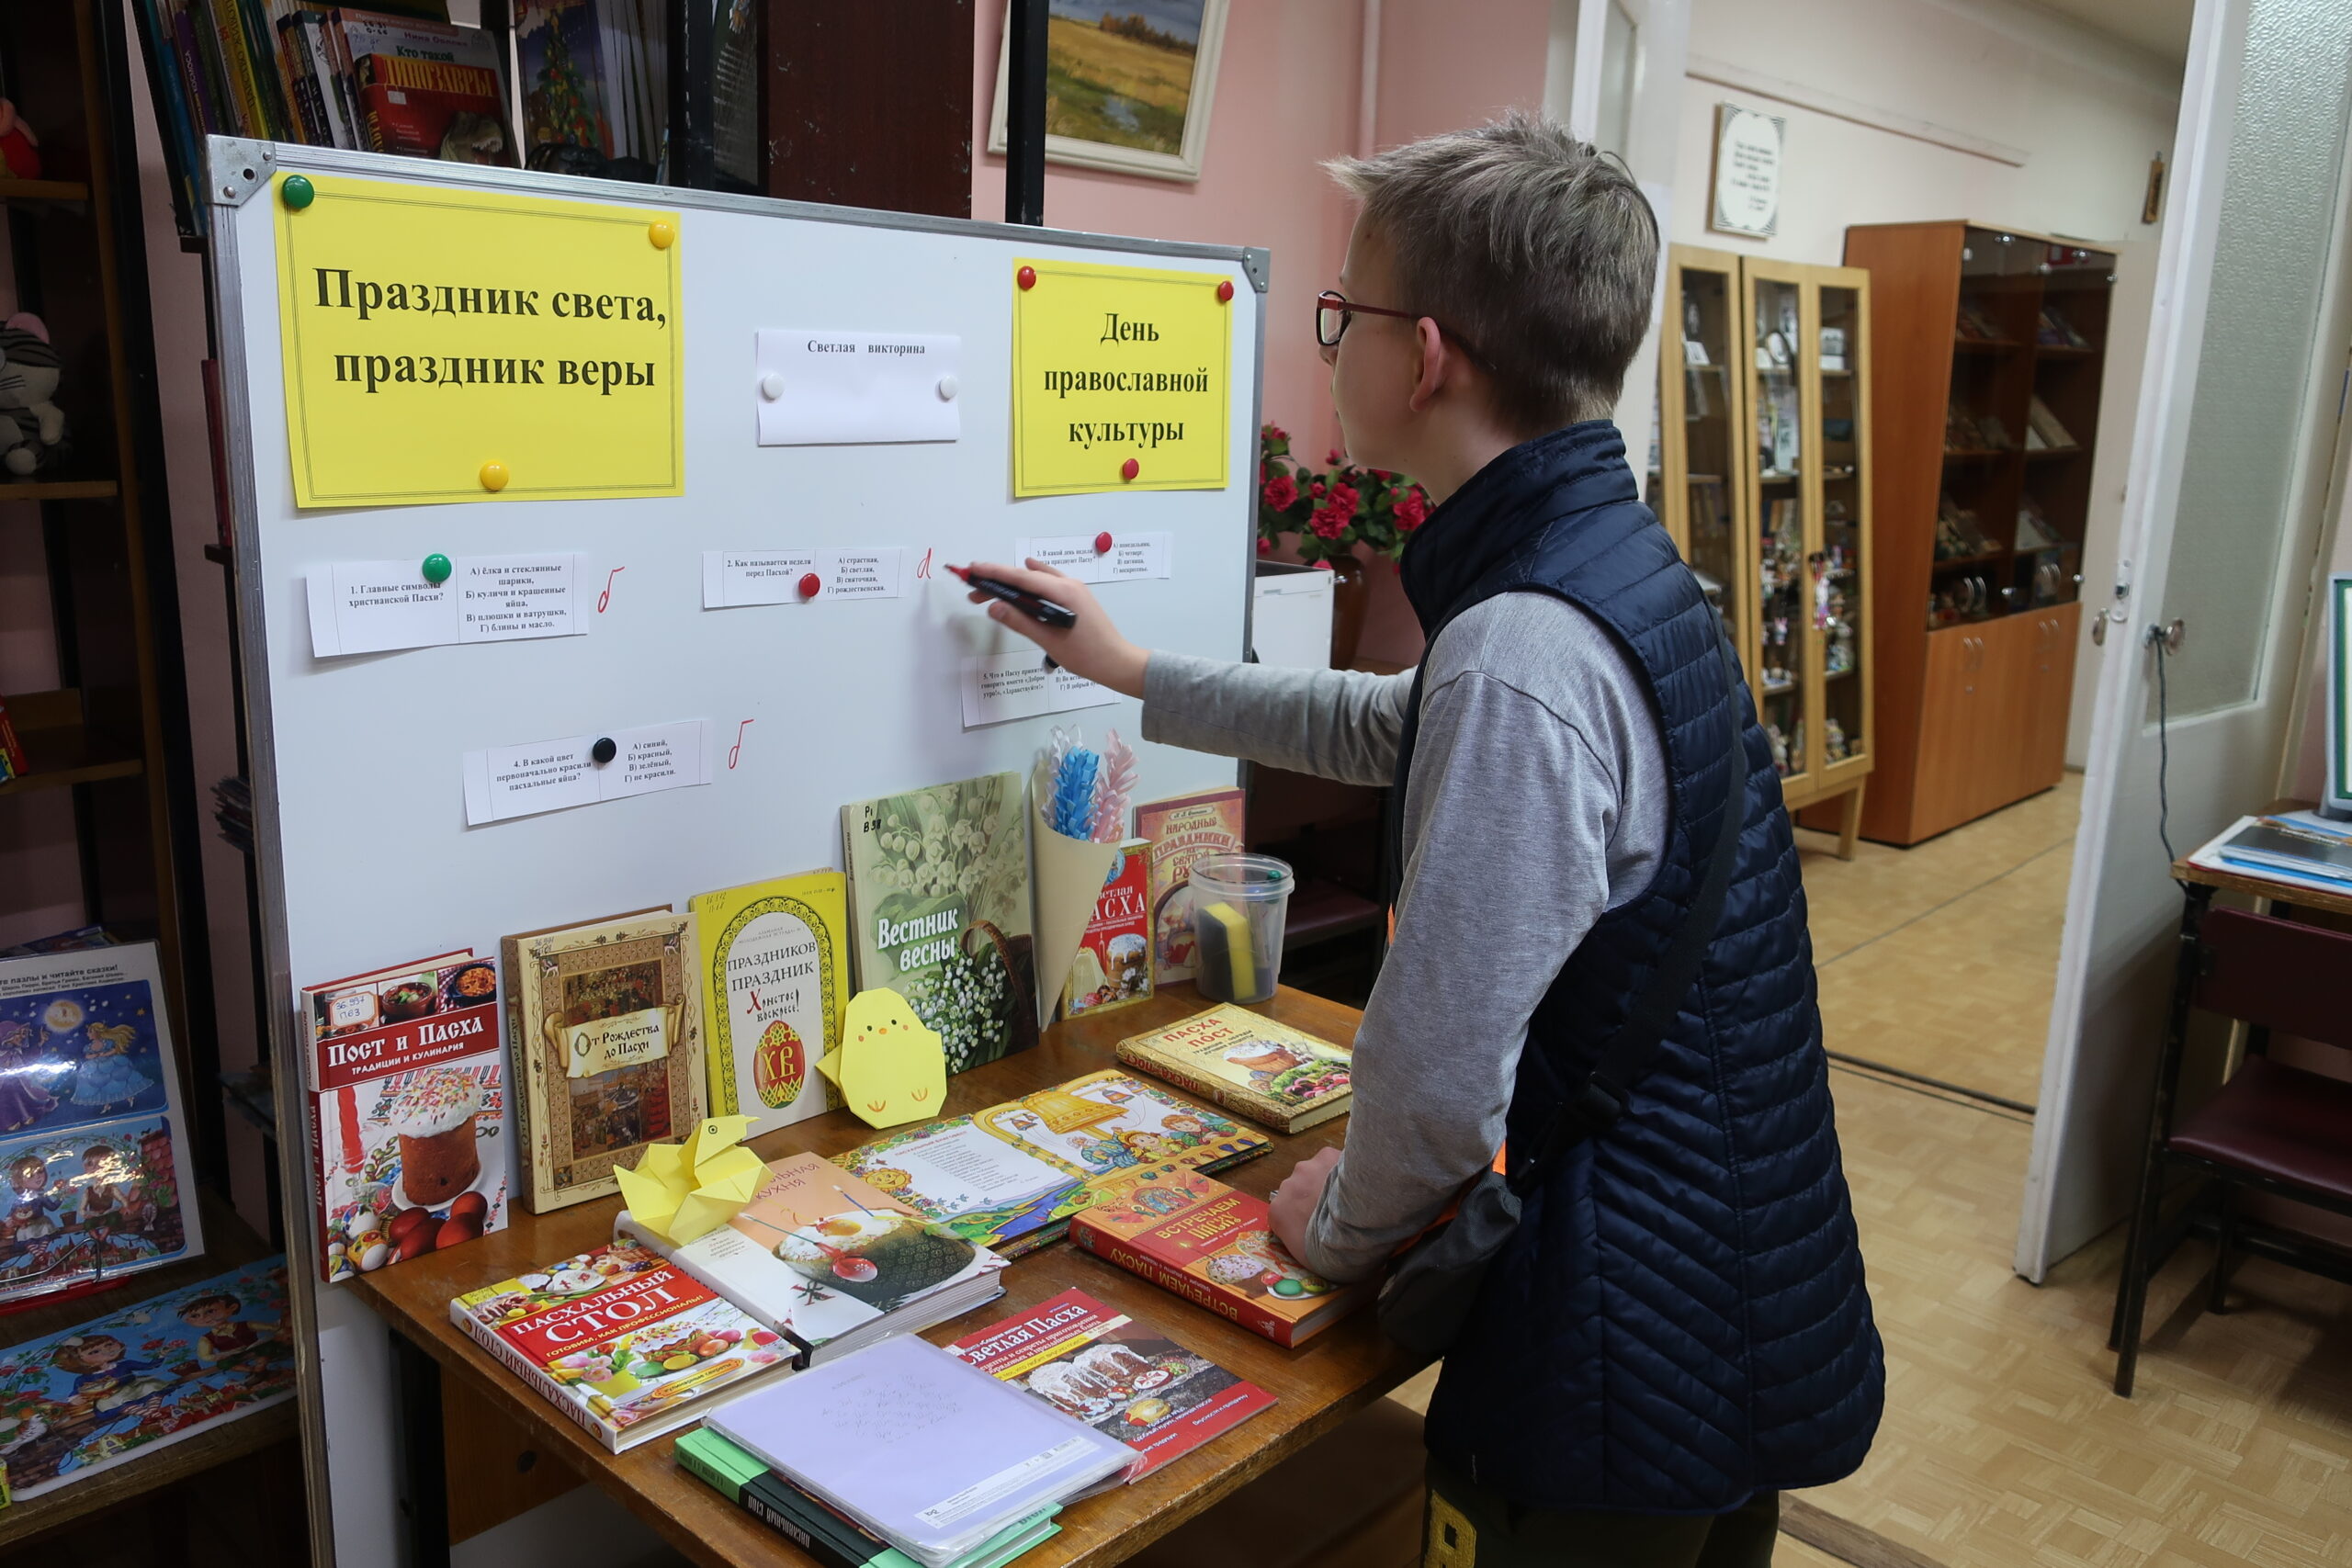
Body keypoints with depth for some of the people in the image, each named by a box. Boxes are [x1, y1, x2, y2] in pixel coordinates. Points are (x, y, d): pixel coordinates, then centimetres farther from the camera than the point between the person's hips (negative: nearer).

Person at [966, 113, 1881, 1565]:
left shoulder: (1522, 653, -28)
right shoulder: (1623, 561, 3)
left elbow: (1441, 1068, -28)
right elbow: (1399, 732, 20)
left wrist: (1341, 1224, -6)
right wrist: (1134, 671, 26)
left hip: (1626, 1361, -9)